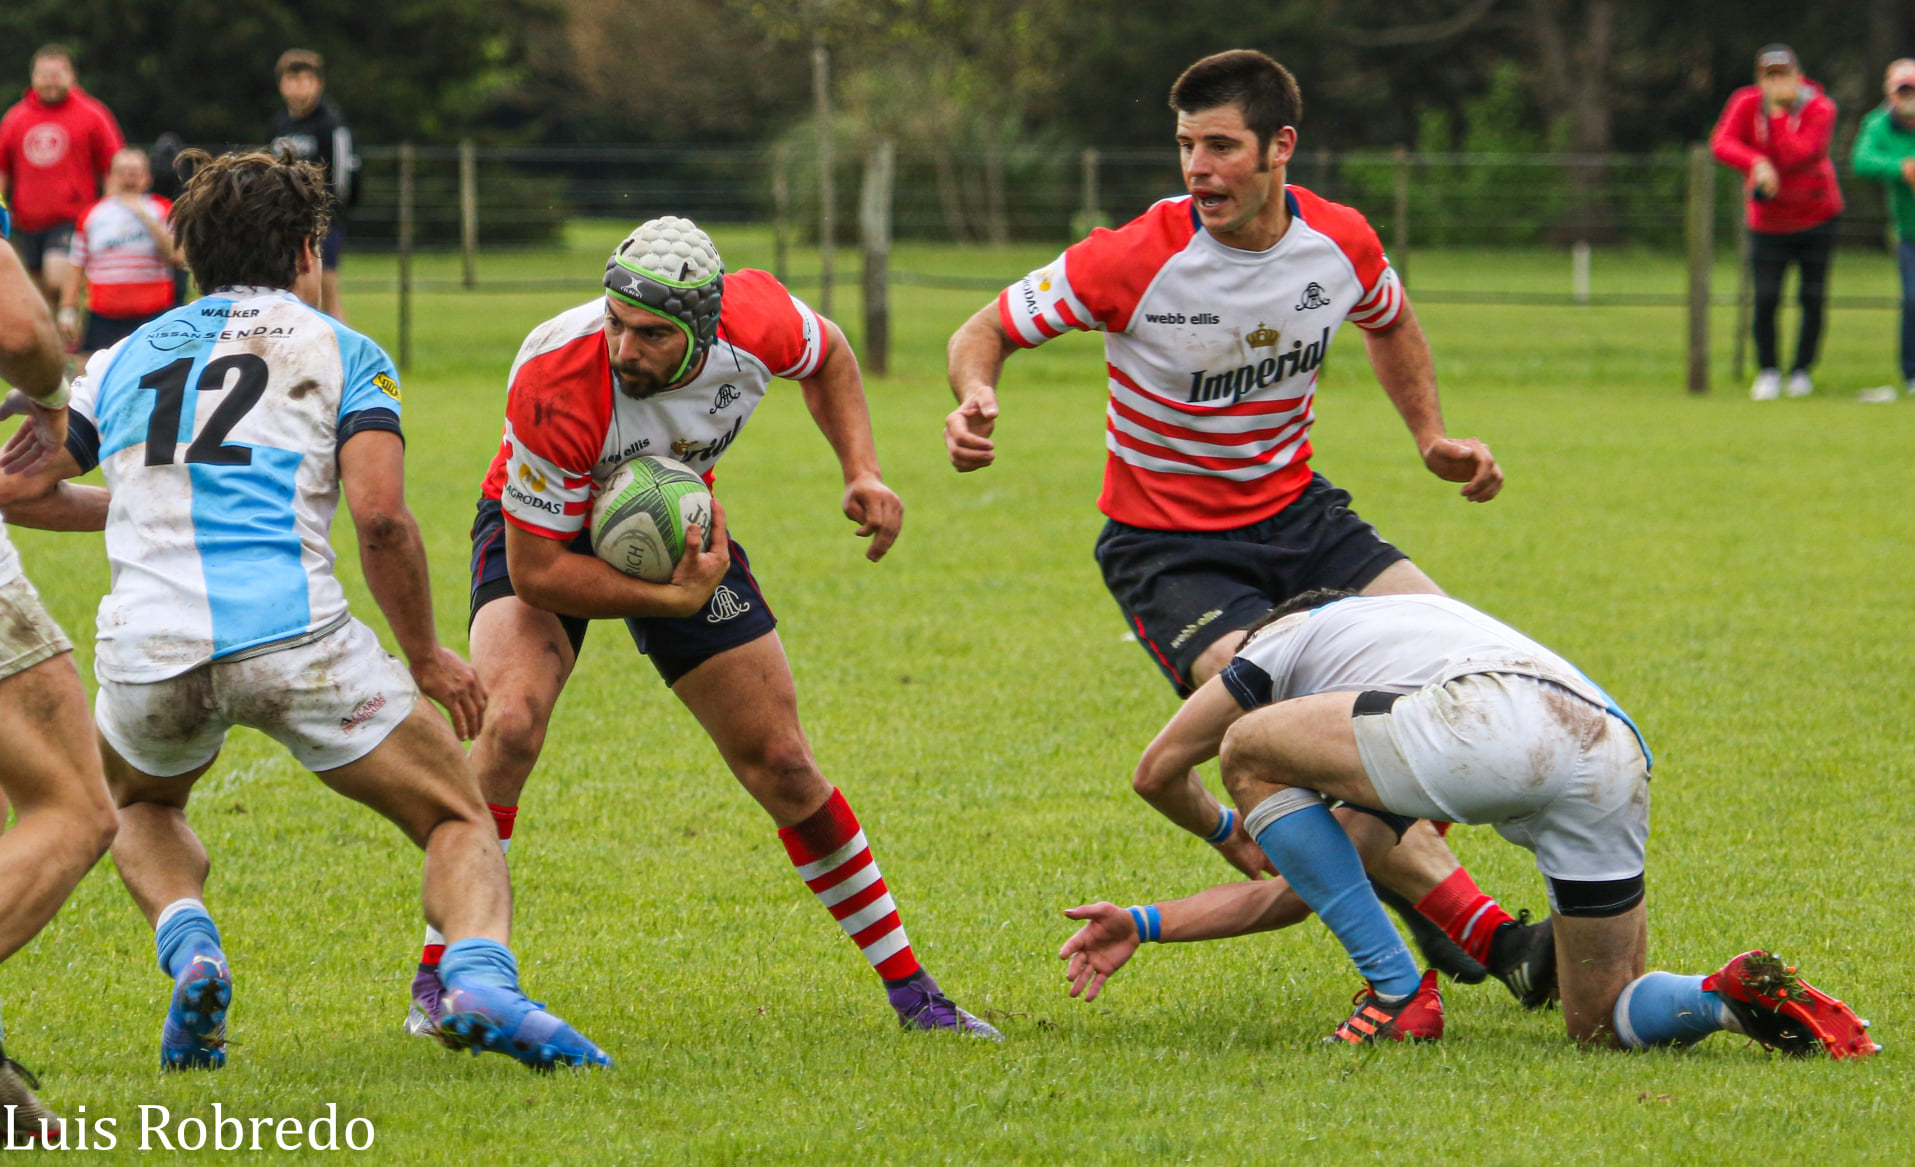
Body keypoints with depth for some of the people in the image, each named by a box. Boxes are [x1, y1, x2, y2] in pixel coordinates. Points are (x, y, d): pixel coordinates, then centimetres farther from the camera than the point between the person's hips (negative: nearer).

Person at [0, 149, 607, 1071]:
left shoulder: (125, 358, 21)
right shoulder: (341, 352, 10)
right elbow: (379, 516, -3)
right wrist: (426, 658, 8)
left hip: (148, 650, 3)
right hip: (292, 637, -3)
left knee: (140, 808, 36)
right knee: (459, 822, 11)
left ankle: (187, 946, 4)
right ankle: (480, 982, -21)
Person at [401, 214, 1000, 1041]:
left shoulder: (756, 318, -28)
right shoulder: (556, 382, -40)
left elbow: (825, 356, 0)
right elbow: (535, 571, -31)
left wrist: (862, 472, -11)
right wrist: (676, 599, -32)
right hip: (541, 534, -4)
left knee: (781, 764, 3)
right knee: (511, 721, -31)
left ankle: (909, 989, 17)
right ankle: (439, 982, -20)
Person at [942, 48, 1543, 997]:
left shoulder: (1341, 243, -8)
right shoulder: (1137, 259, -22)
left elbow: (1390, 325, 17)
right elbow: (988, 329, -11)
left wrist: (1432, 436, 5)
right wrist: (975, 396, -32)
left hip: (1295, 512, 5)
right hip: (1166, 546, -5)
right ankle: (1485, 933, -25)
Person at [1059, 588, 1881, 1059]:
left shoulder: (1301, 631, 30)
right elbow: (1304, 886, 45)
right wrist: (1147, 926, 48)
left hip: (1496, 718, -7)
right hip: (1616, 760, 7)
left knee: (1250, 753, 12)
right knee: (1602, 1023, 22)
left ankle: (1398, 992, 8)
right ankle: (1737, 996, -9)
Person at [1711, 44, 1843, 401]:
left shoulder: (1819, 109, -13)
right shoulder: (1746, 103, -7)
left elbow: (1796, 155, -26)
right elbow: (1721, 143, -23)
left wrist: (1778, 113, -25)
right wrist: (1756, 162, -39)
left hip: (1816, 219, 0)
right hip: (1768, 222, 0)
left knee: (1813, 299, -1)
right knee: (1765, 298, -10)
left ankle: (1802, 370, 18)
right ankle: (1768, 372, 8)